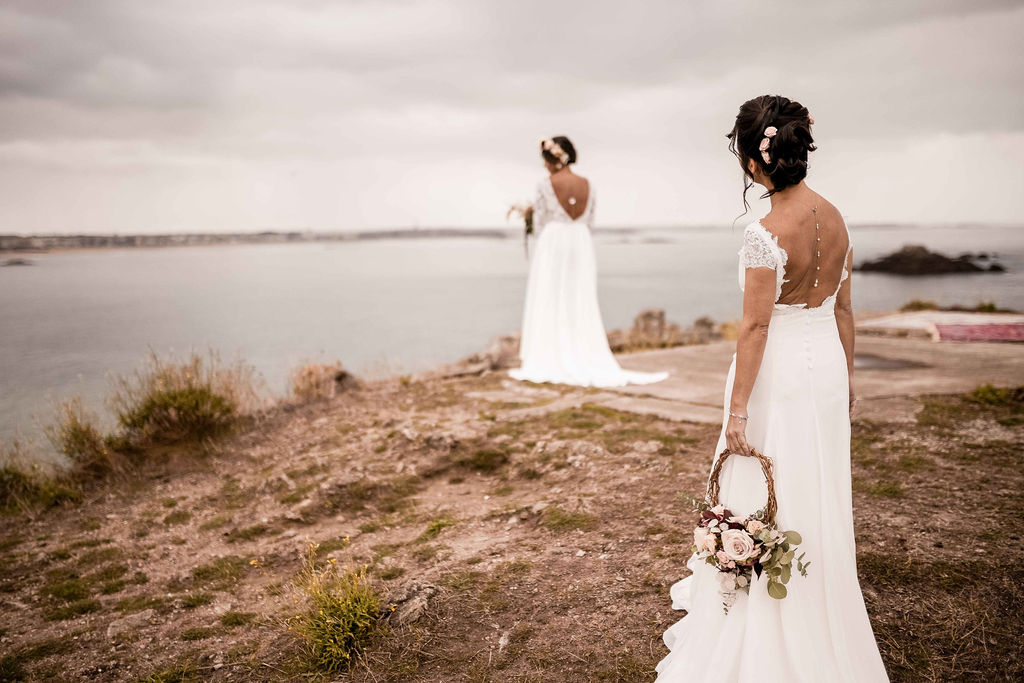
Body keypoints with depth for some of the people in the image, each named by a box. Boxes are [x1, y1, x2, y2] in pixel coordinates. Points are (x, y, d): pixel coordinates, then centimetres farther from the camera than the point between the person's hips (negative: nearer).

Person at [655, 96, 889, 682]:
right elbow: (843, 308, 9)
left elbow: (756, 327, -19)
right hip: (826, 369, 8)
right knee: (820, 502, 20)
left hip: (777, 376, -8)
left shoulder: (768, 235, -21)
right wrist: (847, 376, 19)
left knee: (769, 507, 6)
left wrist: (737, 409, -13)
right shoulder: (835, 217, 2)